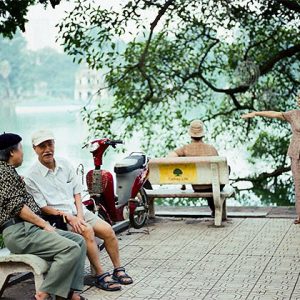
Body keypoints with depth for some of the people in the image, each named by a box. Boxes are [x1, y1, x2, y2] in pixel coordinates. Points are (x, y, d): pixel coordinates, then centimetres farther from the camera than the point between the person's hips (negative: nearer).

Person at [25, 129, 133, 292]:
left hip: (78, 212, 6)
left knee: (108, 230, -12)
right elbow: (42, 207, -10)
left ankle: (118, 270, 1)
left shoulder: (65, 165, 7)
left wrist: (80, 215, -6)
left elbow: (77, 192, 9)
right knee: (87, 231, -30)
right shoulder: (32, 176, -9)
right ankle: (100, 276, -22)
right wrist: (68, 217, -17)